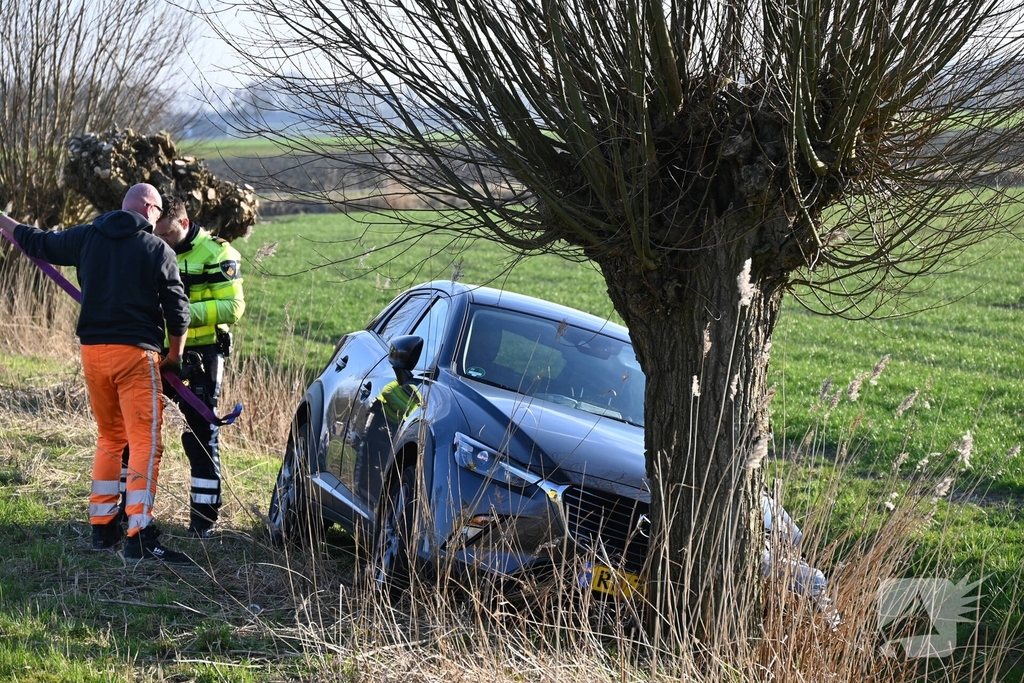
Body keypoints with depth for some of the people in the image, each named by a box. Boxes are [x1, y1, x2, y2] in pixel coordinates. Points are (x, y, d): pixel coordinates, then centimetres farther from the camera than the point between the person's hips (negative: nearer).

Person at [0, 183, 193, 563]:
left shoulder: (86, 237, 8)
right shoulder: (158, 250, -3)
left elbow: (38, 244, 20)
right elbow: (177, 309, -3)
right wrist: (175, 355, 13)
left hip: (92, 350, 5)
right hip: (136, 352, -5)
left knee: (109, 437, 20)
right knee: (145, 442, -6)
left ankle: (102, 527, 23)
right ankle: (140, 538, -15)